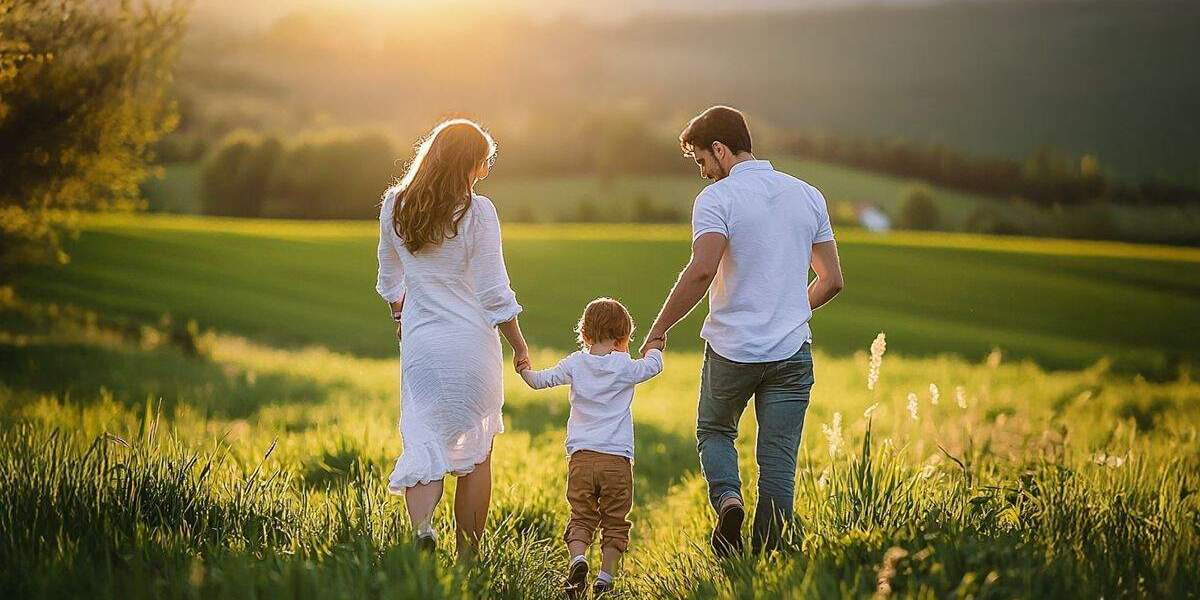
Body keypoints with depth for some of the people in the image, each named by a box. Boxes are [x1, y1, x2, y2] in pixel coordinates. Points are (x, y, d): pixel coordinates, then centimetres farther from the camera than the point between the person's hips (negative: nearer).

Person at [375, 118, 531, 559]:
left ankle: (421, 528, -25)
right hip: (472, 342, -3)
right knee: (476, 455, 10)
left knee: (424, 445, 2)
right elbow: (494, 293, -10)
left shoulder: (395, 206, 3)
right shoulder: (477, 212, -11)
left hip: (419, 343, 3)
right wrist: (519, 346, 2)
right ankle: (468, 559, 13)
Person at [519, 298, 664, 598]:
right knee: (614, 522, 9)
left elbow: (539, 380, 9)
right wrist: (653, 348, 37)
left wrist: (524, 369, 31)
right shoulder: (625, 367, -2)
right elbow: (654, 365, 15)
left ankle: (577, 557, -18)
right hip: (617, 459, -2)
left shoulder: (575, 364, 3)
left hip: (581, 457, 2)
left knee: (581, 518, 7)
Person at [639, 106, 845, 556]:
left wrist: (659, 330, -14)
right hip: (791, 350, 3)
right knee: (778, 463, 6)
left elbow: (702, 271, -23)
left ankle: (727, 498, -5)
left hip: (732, 349, -3)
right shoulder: (808, 196, 8)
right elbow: (832, 281, 11)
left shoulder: (717, 199, -9)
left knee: (714, 432, 21)